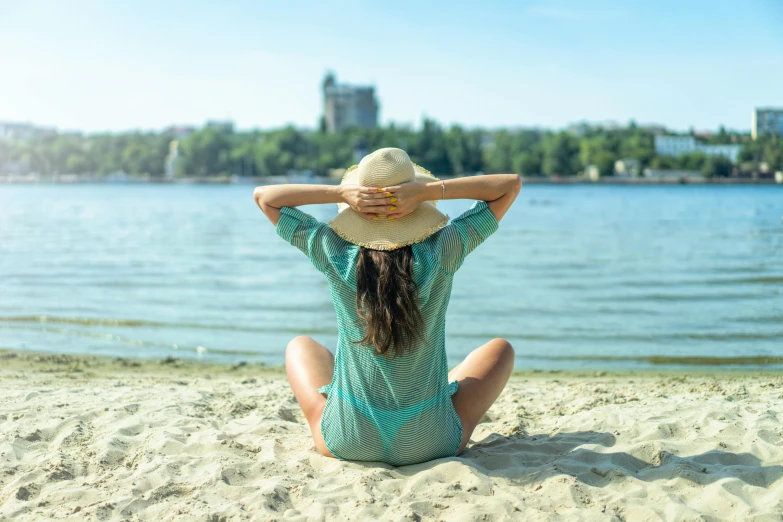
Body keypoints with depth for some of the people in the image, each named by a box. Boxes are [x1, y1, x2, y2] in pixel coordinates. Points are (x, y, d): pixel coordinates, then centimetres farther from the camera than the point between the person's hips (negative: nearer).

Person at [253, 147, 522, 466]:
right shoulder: (441, 252, -14)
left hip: (346, 442, 1)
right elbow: (512, 184, -2)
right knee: (500, 348, 24)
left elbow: (263, 196, 4)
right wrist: (428, 191, -14)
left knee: (299, 346, 29)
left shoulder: (335, 253, -11)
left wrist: (341, 193, -11)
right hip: (432, 445, -1)